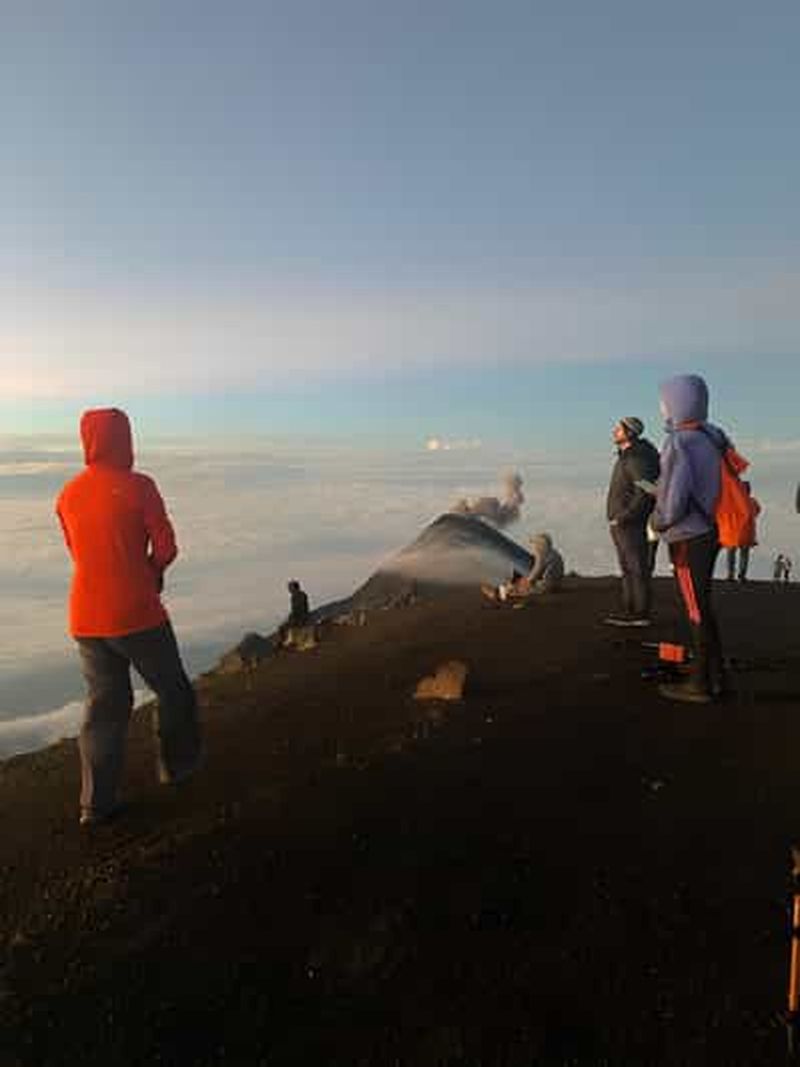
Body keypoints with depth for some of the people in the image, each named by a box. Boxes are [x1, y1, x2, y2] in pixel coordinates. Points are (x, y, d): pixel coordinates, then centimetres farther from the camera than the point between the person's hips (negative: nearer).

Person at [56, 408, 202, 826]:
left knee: (104, 703, 14)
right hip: (136, 614, -5)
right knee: (172, 691, 16)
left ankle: (96, 803, 16)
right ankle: (175, 767, 30)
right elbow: (166, 548, -10)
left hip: (85, 619, 6)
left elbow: (79, 553, 15)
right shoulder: (138, 486, -12)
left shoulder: (67, 495, 6)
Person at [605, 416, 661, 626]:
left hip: (632, 524, -10)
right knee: (628, 569, 14)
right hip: (621, 524, 10)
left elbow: (645, 493, -25)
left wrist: (624, 518, -22)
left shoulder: (637, 459, -17)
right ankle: (629, 611, 22)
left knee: (638, 569, -3)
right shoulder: (626, 456, 14)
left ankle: (641, 614, 3)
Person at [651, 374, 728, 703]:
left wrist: (658, 522, -3)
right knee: (702, 606, 19)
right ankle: (715, 676, 29)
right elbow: (722, 484, 13)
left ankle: (700, 684, 13)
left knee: (695, 610, 2)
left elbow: (672, 503, -23)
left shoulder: (679, 444, -21)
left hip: (688, 538, -8)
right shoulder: (713, 437, 3)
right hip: (709, 532, 8)